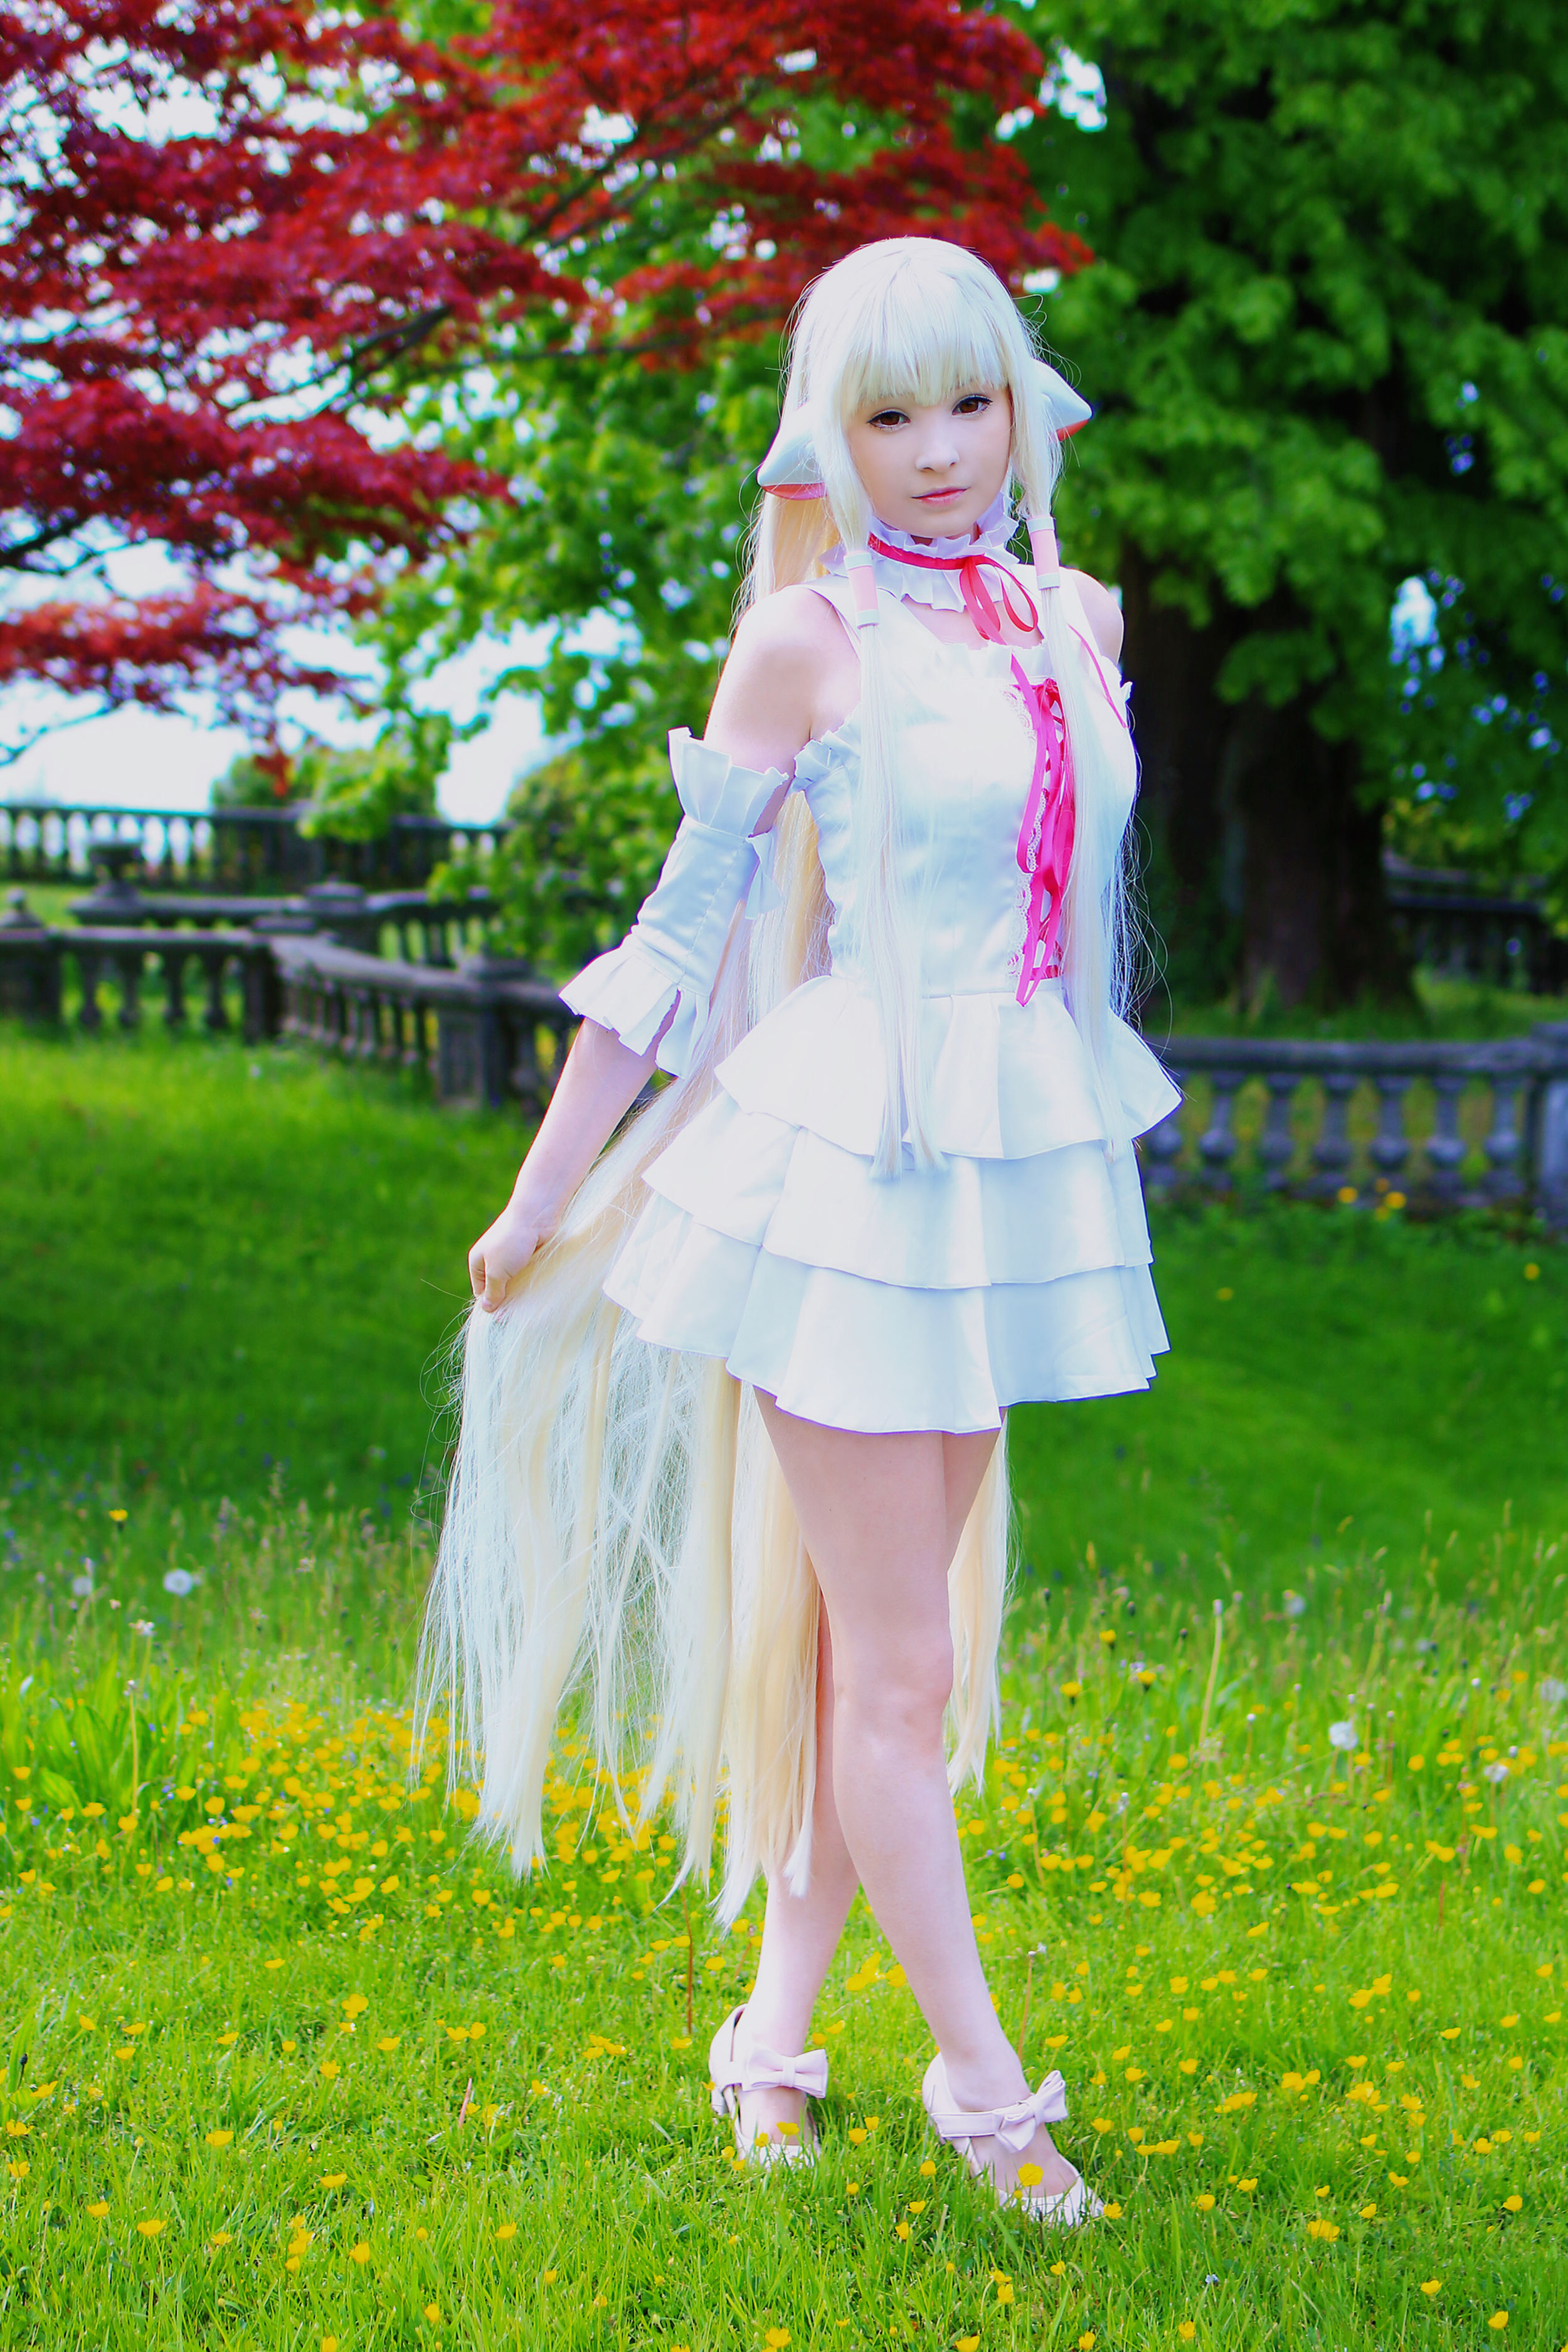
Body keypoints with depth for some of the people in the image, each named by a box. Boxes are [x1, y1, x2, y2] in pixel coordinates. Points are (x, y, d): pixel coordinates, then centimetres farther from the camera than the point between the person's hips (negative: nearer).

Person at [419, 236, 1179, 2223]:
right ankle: (979, 2080, 12)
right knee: (898, 1664, 0)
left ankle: (777, 2030, 25)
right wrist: (542, 1202, 2)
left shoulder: (1076, 619, 9)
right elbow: (686, 926, -3)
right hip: (851, 1169, -6)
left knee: (889, 1639, 12)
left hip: (1016, 1172, 6)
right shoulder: (812, 640, -7)